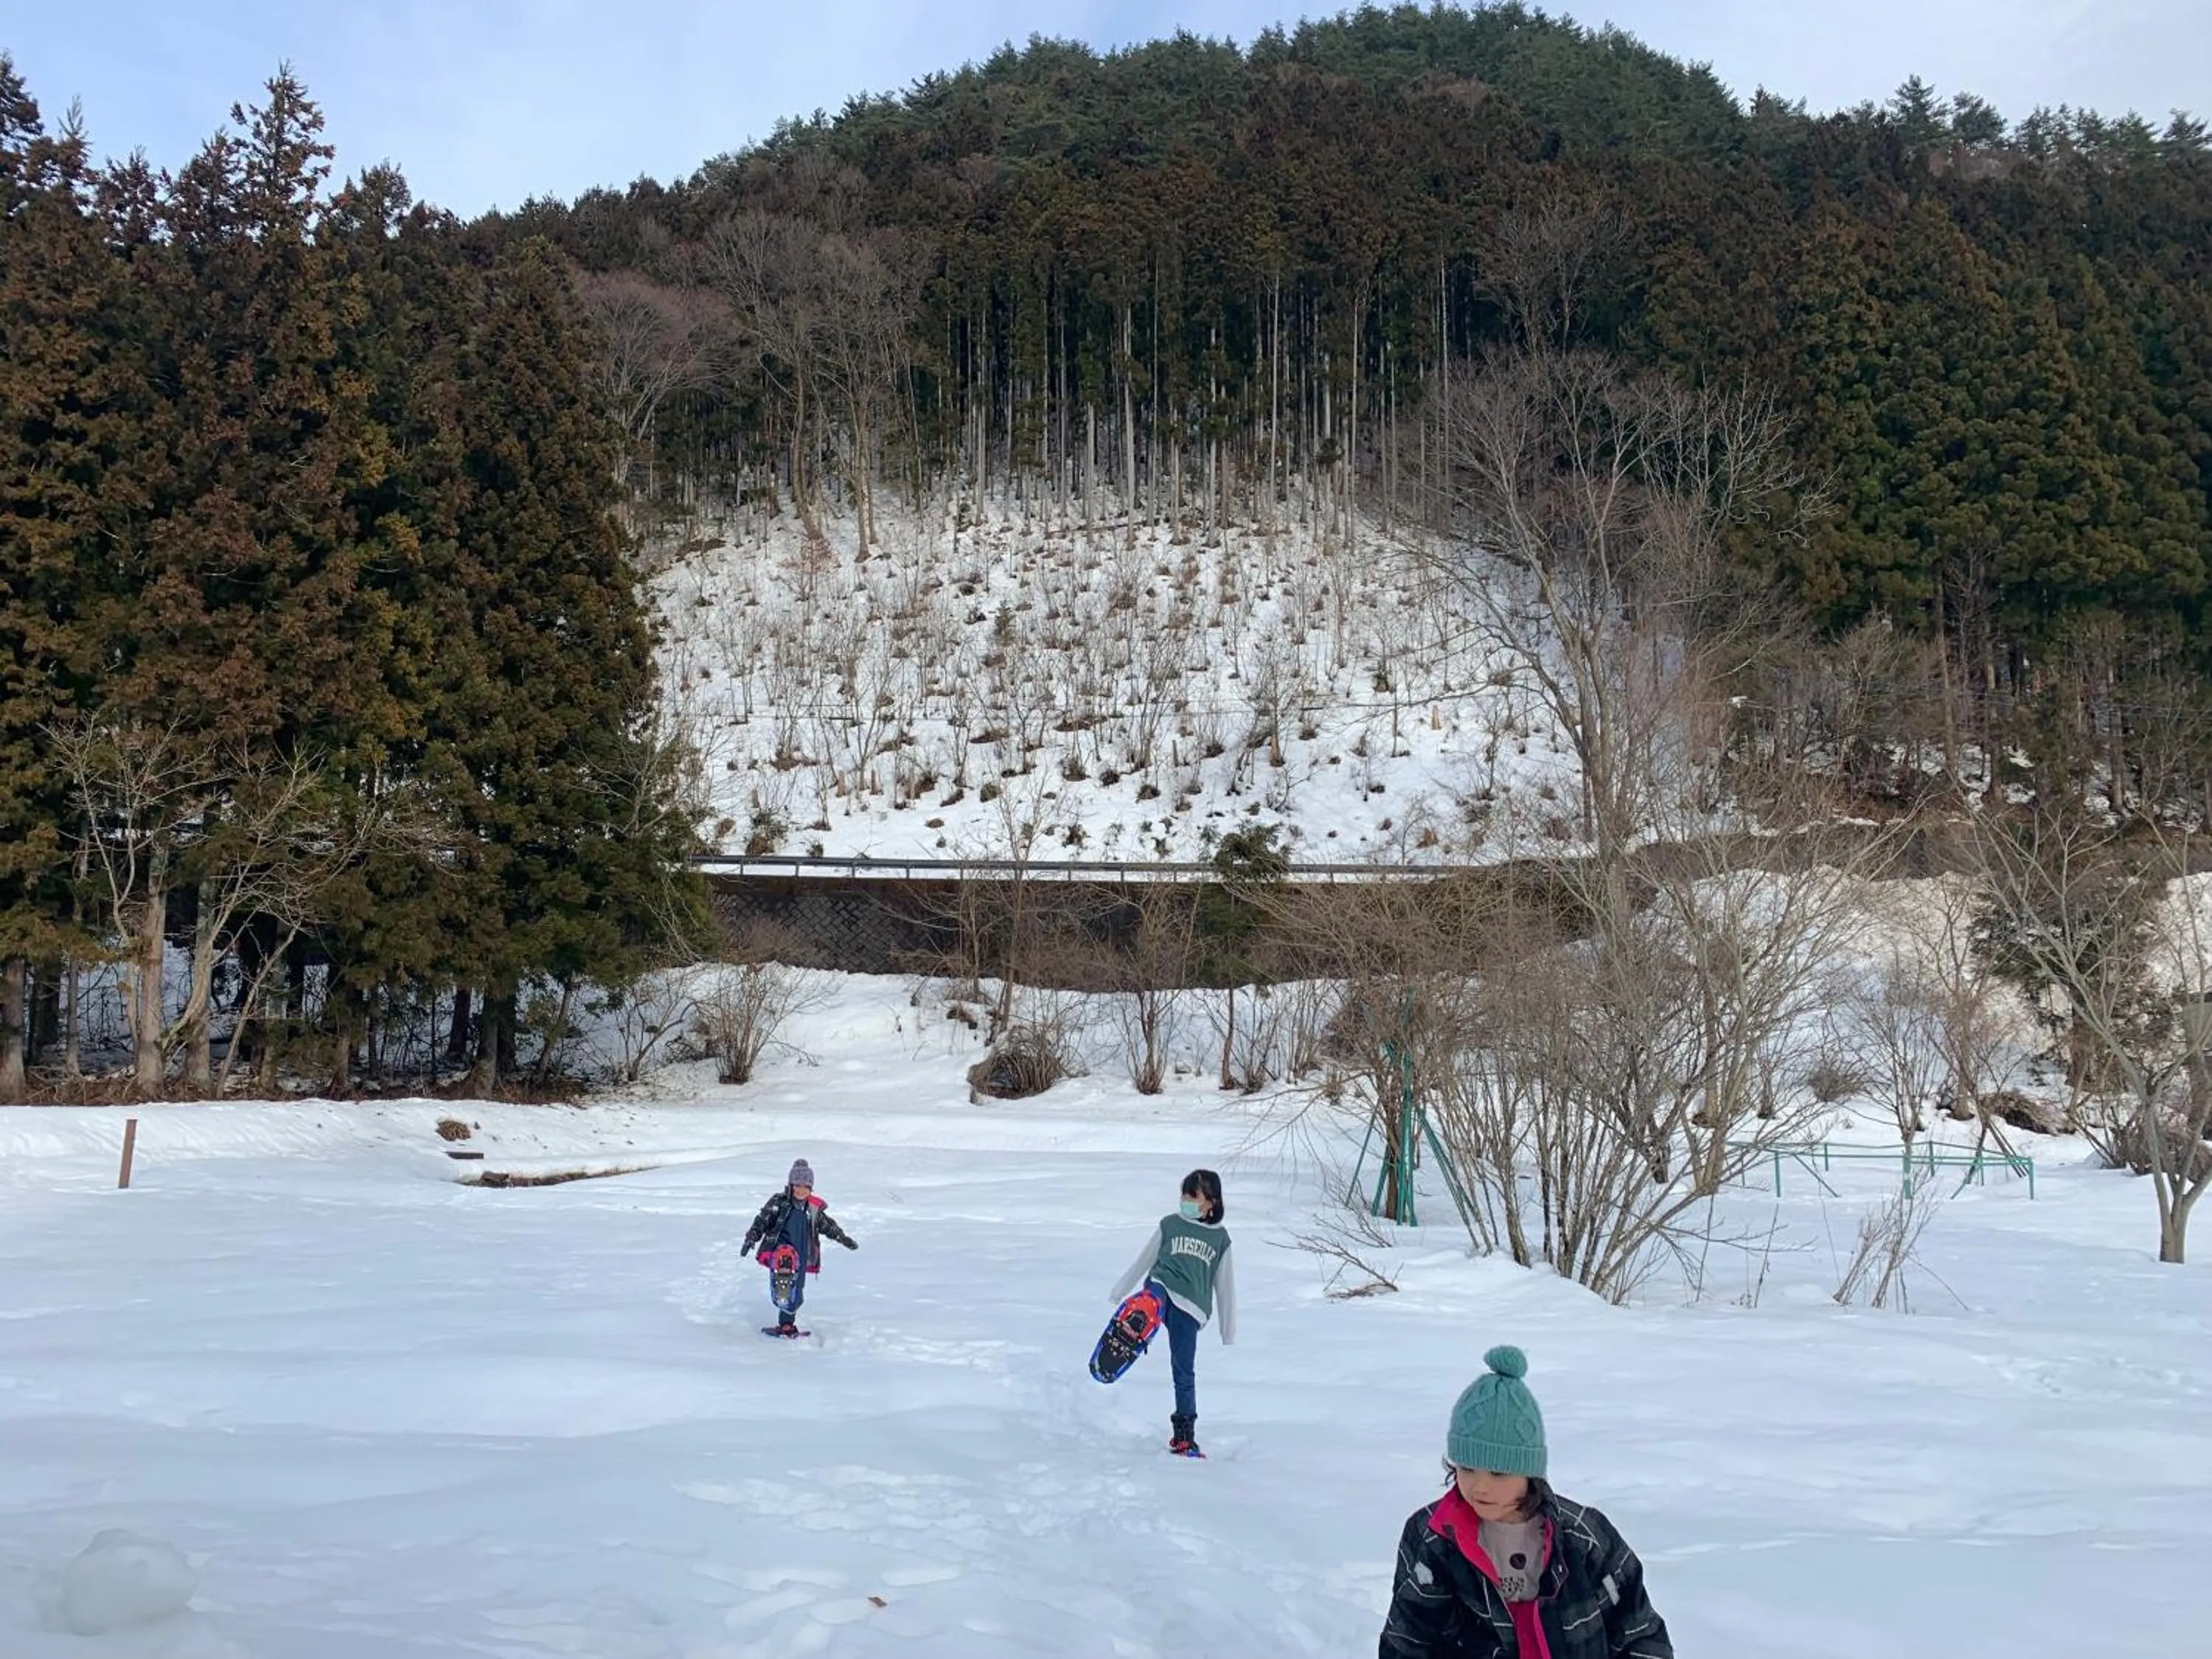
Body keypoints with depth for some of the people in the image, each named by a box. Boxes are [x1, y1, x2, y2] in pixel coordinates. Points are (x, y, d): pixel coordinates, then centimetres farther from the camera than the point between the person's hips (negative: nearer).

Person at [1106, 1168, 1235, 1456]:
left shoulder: (1220, 1237, 15)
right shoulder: (1170, 1224, 15)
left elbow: (1225, 1286, 20)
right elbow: (1144, 1260, 23)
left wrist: (1229, 1331, 21)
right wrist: (1120, 1291, 25)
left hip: (1189, 1306, 1)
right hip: (1160, 1286, 0)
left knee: (1184, 1371, -2)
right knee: (1153, 1300, -39)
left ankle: (1185, 1435, 12)